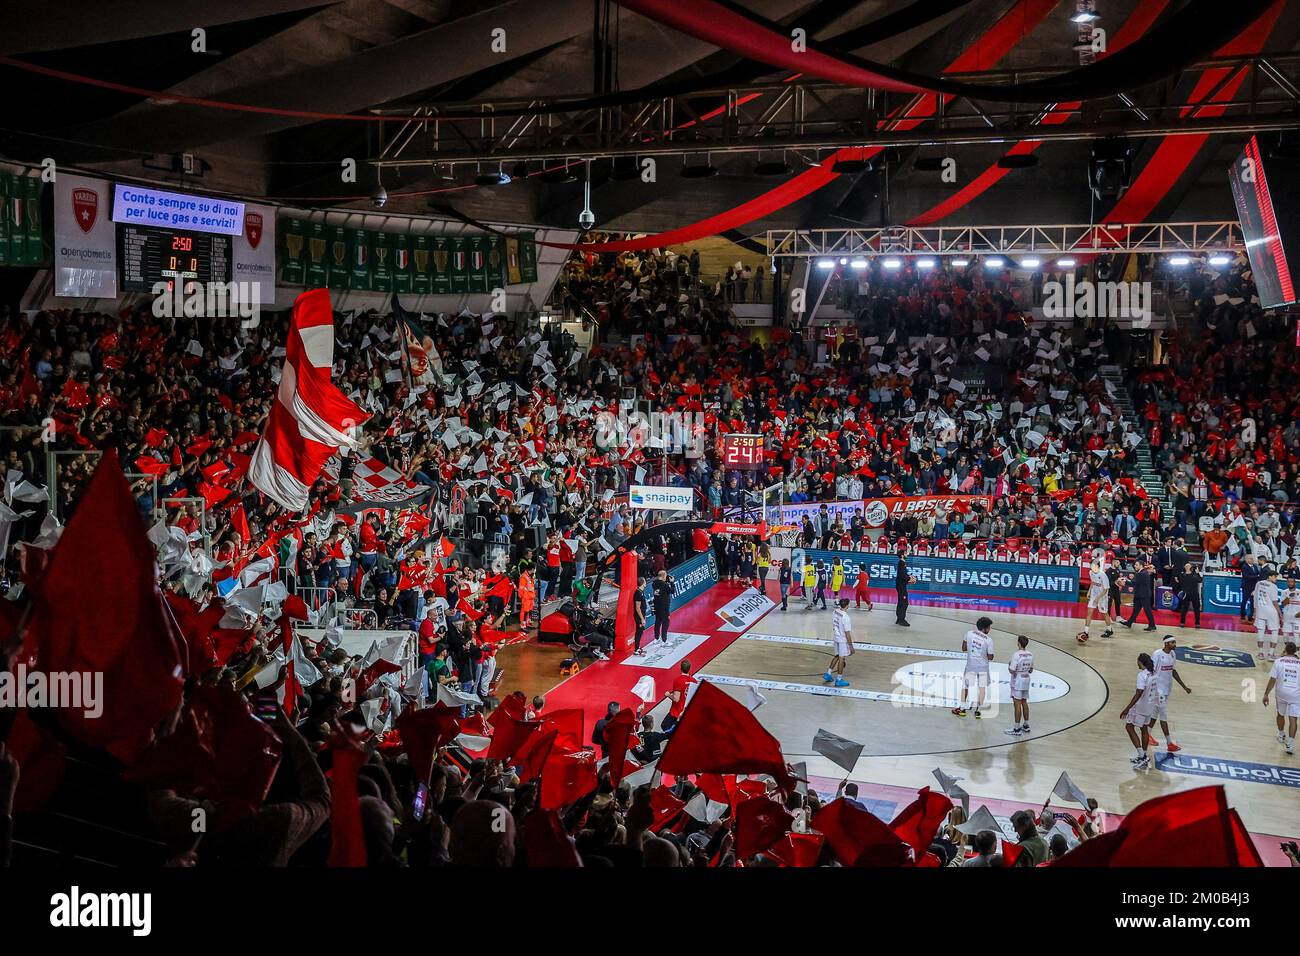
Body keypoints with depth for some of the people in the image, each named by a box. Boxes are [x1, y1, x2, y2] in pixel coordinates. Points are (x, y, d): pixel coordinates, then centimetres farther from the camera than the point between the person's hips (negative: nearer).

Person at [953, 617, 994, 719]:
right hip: (983, 667, -2)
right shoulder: (988, 640, -15)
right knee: (982, 687, 13)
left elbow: (963, 648, 1)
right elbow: (990, 657, -9)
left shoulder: (969, 634, -9)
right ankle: (978, 710, 14)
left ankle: (962, 709, 23)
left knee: (965, 686, 16)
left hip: (971, 666, 2)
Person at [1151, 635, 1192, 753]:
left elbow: (1173, 671, 16)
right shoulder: (1157, 655, -19)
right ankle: (1169, 743, -3)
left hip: (1167, 689, 8)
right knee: (1164, 716, -5)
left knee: (1155, 713, 18)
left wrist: (1184, 686, 16)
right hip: (1158, 689, -8)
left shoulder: (1172, 654, 6)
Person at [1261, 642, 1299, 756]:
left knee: (1280, 714, 23)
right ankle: (1290, 743, -12)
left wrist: (1266, 694, -1)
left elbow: (1272, 679, -6)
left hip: (1282, 692, 0)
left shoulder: (1279, 661, -4)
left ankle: (1281, 735, 42)